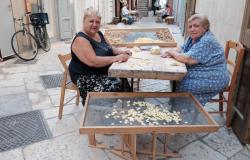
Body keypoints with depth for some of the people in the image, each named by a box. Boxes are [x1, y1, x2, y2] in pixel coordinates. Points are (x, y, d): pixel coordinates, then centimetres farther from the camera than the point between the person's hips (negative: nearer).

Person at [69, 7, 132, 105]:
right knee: (115, 86, -25)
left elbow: (109, 48, 18)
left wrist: (121, 52, -3)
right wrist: (116, 58, -26)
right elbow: (93, 61, -29)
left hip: (102, 72, 8)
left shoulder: (99, 33, 7)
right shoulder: (81, 40, -19)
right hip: (86, 77, -8)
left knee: (124, 80, -10)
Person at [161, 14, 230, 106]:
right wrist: (170, 52, -7)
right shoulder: (193, 37, 5)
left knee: (180, 85, -17)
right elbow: (182, 49, 14)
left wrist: (172, 52, -14)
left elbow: (188, 59, -29)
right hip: (200, 74, 9)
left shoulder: (206, 42, -24)